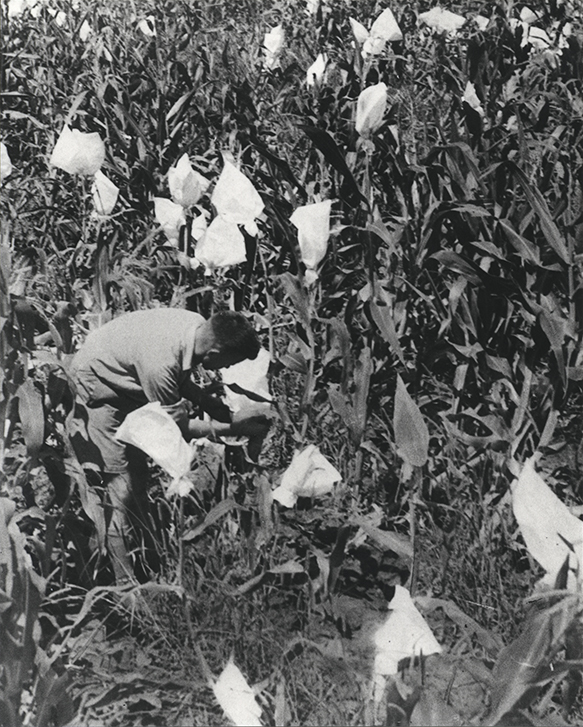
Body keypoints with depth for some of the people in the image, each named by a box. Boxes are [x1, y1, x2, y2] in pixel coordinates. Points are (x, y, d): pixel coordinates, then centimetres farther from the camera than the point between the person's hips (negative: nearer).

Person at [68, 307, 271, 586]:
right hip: (95, 393, -9)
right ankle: (124, 585, -1)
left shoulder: (199, 326, -17)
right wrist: (234, 429, -21)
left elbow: (184, 380, 5)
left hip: (125, 389, 9)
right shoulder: (160, 363, -40)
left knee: (139, 479, 17)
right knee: (119, 490, -10)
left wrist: (216, 406, -7)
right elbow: (177, 426, -25)